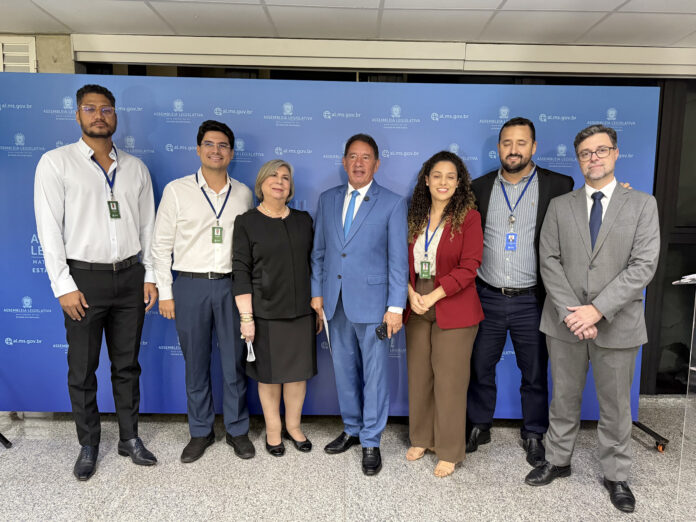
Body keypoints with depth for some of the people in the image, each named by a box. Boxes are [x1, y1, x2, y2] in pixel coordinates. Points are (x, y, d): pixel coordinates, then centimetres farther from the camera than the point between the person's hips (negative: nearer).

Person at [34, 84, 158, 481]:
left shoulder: (136, 168, 9)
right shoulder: (56, 162, -1)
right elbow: (49, 228, -5)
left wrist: (150, 276, 3)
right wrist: (64, 285, -11)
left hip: (130, 276, 3)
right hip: (84, 278, -2)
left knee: (128, 365, 12)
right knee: (82, 370, 8)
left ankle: (130, 438, 27)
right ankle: (89, 445, 25)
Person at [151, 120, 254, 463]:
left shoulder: (243, 194, 6)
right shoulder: (176, 190, 0)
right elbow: (161, 245, 2)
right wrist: (165, 293, -2)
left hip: (231, 285, 1)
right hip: (190, 284, -1)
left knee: (234, 362, 8)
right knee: (196, 364, 10)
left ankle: (237, 430, 26)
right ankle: (200, 432, 28)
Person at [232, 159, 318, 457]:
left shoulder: (303, 221, 8)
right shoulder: (247, 223, -2)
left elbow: (313, 264, 11)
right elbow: (240, 272, -6)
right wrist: (246, 317, -11)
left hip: (302, 310, 3)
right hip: (265, 312, -3)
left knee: (299, 370, 10)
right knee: (270, 373, 9)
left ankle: (293, 426, 30)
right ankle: (273, 430, 28)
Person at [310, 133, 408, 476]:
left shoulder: (392, 204, -3)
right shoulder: (328, 200, 9)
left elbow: (399, 259, -6)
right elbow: (318, 251, 12)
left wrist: (395, 307, -10)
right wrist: (317, 292, 6)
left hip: (371, 303, -4)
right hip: (335, 303, 4)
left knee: (374, 374, 5)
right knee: (344, 371, 16)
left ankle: (371, 442, 22)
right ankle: (352, 429, 35)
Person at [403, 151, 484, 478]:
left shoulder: (469, 217, -5)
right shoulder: (414, 217, 8)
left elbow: (469, 267, -11)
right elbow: (404, 260, 10)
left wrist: (433, 296, -16)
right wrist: (411, 293, -7)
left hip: (453, 310, -4)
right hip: (417, 308, 4)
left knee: (449, 380, 2)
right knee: (418, 376, 12)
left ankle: (449, 451, 20)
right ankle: (421, 438, 31)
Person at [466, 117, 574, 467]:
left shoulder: (558, 186, -3)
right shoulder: (479, 188, 4)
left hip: (532, 300, -1)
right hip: (486, 298, 2)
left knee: (535, 373, 12)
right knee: (480, 368, 14)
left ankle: (533, 435, 34)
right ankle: (479, 427, 36)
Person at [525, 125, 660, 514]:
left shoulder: (642, 204, 1)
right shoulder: (560, 206, 5)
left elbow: (644, 266, -9)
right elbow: (550, 262, -2)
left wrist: (597, 309, -18)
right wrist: (571, 312, -14)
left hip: (617, 325, -1)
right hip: (565, 322, 1)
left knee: (616, 406, 13)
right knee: (564, 400, 15)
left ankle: (616, 475, 32)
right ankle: (558, 461, 33)